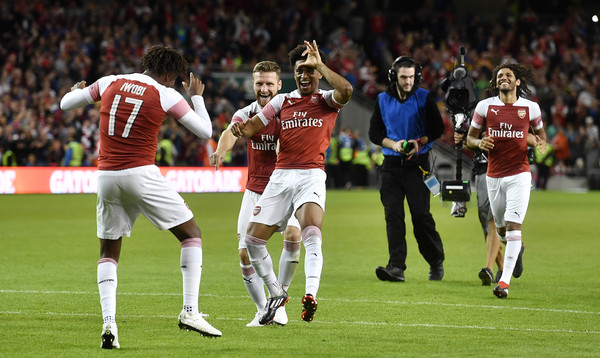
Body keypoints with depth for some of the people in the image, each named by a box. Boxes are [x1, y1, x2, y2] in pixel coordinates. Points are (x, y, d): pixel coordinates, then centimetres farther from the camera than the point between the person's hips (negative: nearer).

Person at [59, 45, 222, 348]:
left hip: (107, 176, 4)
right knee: (191, 235, 8)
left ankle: (108, 322, -2)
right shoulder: (165, 95, -2)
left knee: (108, 253, 16)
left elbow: (66, 104, 18)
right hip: (141, 174, -4)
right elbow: (205, 131, 3)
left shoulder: (110, 83, 8)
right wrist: (196, 96, 19)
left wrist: (76, 90, 41)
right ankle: (190, 310, -4)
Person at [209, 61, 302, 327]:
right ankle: (262, 310, 13)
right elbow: (231, 133, -23)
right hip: (255, 190, 2)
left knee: (293, 235, -26)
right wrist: (220, 152, -46)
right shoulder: (246, 114, -2)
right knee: (245, 251, -6)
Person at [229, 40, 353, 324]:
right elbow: (253, 125, 14)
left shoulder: (327, 100, 5)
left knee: (312, 235, -28)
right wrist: (241, 128, -9)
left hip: (311, 176, -4)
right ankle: (276, 294, 19)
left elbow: (345, 90, -18)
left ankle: (310, 296, -40)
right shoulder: (282, 101, 15)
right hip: (281, 176, 4)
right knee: (252, 240, 0)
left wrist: (320, 64, -14)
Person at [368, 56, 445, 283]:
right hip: (391, 164, 3)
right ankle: (396, 267, -11)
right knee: (393, 215, -7)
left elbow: (438, 128, 4)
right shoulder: (383, 100, 7)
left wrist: (420, 142, -13)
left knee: (420, 214, -7)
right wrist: (393, 144, -8)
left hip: (417, 163, -2)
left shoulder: (424, 98, 0)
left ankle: (436, 262, 12)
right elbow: (374, 133, 10)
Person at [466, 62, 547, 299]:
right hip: (494, 176, 2)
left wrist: (541, 143, -7)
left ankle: (505, 281, -15)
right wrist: (479, 143, -15)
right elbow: (470, 137, 8)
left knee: (513, 224, -15)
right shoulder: (485, 107, 0)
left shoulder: (530, 108, -1)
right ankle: (517, 249, 49)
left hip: (519, 174, -2)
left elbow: (540, 131, 16)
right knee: (501, 229, 12)